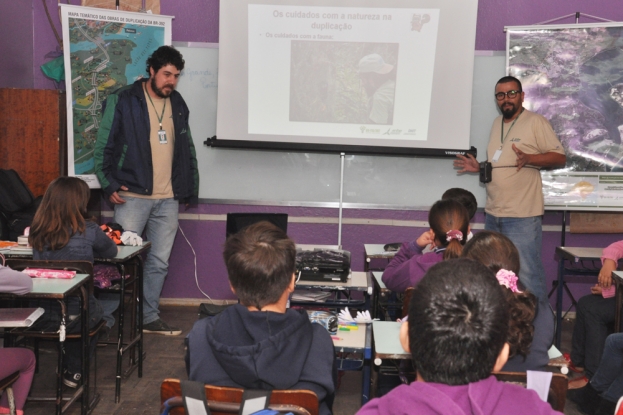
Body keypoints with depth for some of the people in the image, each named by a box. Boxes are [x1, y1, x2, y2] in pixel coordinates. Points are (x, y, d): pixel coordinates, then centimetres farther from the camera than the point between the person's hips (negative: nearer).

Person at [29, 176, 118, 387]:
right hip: (78, 316, -3)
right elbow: (111, 251, 5)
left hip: (41, 314, 3)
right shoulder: (88, 230, -14)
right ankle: (74, 370, 38)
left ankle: (68, 367, 44)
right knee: (95, 312, 31)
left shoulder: (37, 231, -4)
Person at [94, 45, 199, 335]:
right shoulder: (123, 101, -4)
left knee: (159, 262, 10)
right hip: (132, 196, -5)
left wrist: (190, 187, 13)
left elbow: (186, 147, 17)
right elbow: (104, 145, -4)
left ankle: (150, 317, 22)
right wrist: (109, 184, -10)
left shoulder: (177, 104, 12)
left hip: (168, 199, 5)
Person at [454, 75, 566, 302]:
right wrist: (478, 167, 7)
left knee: (527, 277, -6)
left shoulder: (536, 122, -5)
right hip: (493, 214, 8)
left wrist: (529, 158, -25)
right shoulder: (496, 123, 16)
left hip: (522, 217, -7)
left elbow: (560, 157, -9)